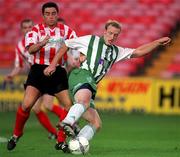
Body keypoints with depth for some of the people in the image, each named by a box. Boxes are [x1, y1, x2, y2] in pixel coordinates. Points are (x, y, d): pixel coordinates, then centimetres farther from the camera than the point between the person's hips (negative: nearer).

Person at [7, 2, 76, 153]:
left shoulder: (66, 30, 6)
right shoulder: (36, 30, 0)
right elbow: (30, 49, -16)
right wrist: (42, 43, -37)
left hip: (58, 71, 2)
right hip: (39, 70, -2)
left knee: (69, 104, -9)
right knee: (26, 105, -12)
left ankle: (61, 141, 5)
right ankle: (16, 135, 12)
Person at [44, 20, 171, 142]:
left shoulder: (116, 52, 28)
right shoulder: (91, 40, 13)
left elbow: (139, 52, 25)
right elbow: (65, 45, 18)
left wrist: (158, 42, 17)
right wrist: (53, 64, 10)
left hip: (90, 86, 7)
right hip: (81, 75, -7)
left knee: (96, 123, -1)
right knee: (85, 100, -39)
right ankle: (67, 123, -59)